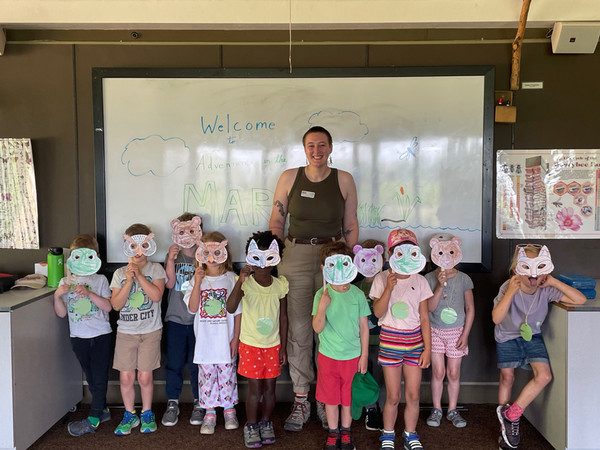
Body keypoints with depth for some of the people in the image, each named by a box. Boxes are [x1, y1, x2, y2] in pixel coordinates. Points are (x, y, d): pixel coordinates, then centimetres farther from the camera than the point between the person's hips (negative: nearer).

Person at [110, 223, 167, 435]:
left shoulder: (156, 269, -1)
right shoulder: (120, 273, 4)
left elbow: (156, 295, -16)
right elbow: (116, 304, -5)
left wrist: (139, 274, -17)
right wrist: (129, 281, -15)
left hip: (150, 331, -2)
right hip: (125, 331, 2)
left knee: (145, 377, 2)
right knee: (126, 377, 3)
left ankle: (147, 414, 23)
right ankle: (130, 415, 23)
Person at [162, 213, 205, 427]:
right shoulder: (173, 255, 5)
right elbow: (169, 283, -5)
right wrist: (171, 260, -15)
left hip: (198, 319, -1)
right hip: (175, 319, 1)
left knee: (196, 363, 6)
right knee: (174, 363, 6)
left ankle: (199, 404, 22)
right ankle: (172, 404, 21)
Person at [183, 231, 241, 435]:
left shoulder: (231, 279, -3)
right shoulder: (197, 279, 1)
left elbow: (237, 311, -1)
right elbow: (192, 308, -9)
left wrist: (236, 338, -5)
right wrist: (198, 282, -18)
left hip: (226, 339, -1)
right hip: (205, 339, 1)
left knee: (227, 374, 9)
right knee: (206, 374, 8)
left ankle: (229, 409, 27)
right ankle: (209, 412, 22)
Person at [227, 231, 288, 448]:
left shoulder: (280, 284, -6)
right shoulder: (245, 283, -15)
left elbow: (283, 317, 1)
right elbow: (230, 308, -31)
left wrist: (283, 348, 3)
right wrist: (240, 281, -41)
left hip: (273, 345, 3)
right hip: (251, 345, -2)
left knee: (270, 388, 13)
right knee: (255, 389, 5)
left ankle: (266, 423, 35)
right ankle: (251, 426, 26)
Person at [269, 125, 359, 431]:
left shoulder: (344, 179, 3)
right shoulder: (289, 177, 3)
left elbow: (351, 225, 7)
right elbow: (276, 222, 7)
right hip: (295, 257, 1)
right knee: (298, 331, 4)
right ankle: (301, 401, 19)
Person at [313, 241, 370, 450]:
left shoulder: (357, 294, -7)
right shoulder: (322, 295, -10)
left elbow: (364, 327, 0)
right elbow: (317, 328, -13)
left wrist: (364, 355, 1)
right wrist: (322, 308, -30)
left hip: (353, 356, 1)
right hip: (328, 355, 0)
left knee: (349, 396, 14)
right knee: (330, 397, 13)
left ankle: (346, 432, 36)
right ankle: (333, 433, 34)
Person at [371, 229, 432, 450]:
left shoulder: (420, 281, 1)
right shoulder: (382, 279, -4)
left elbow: (424, 318, 3)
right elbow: (378, 312, -13)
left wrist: (427, 348, 1)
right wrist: (389, 287, -23)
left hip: (414, 341, 2)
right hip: (390, 341, -2)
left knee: (413, 396, 7)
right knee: (393, 397, 4)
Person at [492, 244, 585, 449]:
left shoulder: (546, 289, -20)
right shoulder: (509, 288, -28)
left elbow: (580, 300, -24)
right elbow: (496, 318, -38)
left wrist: (554, 283, -31)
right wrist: (511, 291, -44)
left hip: (532, 336, 3)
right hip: (507, 337, -2)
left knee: (544, 376, -11)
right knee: (507, 378, 7)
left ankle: (511, 415, 5)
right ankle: (506, 426, 26)